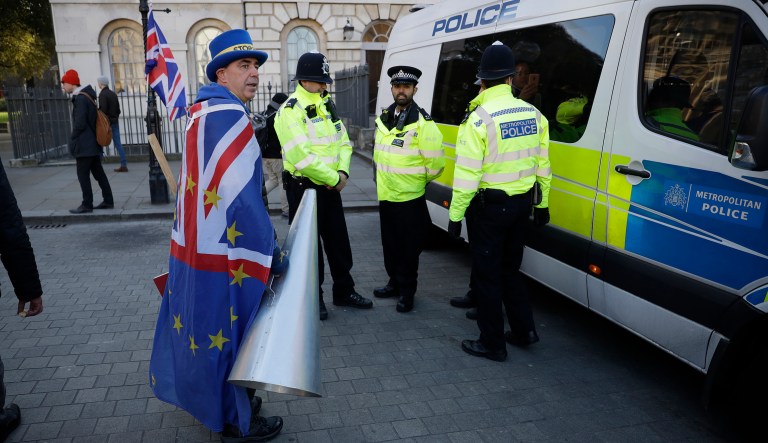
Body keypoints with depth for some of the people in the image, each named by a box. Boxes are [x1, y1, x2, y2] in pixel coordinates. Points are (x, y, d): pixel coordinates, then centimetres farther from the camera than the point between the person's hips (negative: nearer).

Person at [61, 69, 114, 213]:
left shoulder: (80, 98, -15)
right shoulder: (87, 96, 14)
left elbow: (80, 123, -20)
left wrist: (73, 140, -8)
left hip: (84, 145, -9)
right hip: (93, 144, 9)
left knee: (83, 174, -3)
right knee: (98, 173, 12)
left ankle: (87, 205, 1)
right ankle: (108, 201, 15)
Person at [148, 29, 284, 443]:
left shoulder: (201, 110, 13)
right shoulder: (228, 115, -19)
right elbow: (241, 196, -25)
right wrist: (270, 253, -17)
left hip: (195, 244, 10)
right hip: (222, 253, -10)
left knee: (203, 327, 21)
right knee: (229, 332, 5)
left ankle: (217, 401, 41)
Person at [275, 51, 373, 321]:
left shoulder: (328, 105, 11)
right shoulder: (290, 111, -15)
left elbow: (343, 142, 12)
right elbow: (301, 156, -24)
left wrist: (343, 172, -6)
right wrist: (333, 178, -16)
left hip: (330, 187, 7)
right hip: (304, 188, -7)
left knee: (339, 242, 15)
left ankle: (344, 291, 30)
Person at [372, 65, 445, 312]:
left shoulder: (422, 123, -15)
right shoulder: (384, 119, 7)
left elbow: (436, 162, -13)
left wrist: (420, 180, 0)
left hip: (410, 199, -7)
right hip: (385, 196, 7)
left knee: (408, 249, 5)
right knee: (389, 245, 19)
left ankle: (407, 292, 19)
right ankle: (395, 283, 36)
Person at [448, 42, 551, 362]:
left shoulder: (479, 119, -16)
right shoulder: (534, 114, 3)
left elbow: (467, 174, -18)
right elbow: (542, 165, 9)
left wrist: (455, 215, -11)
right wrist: (542, 204, 18)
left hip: (488, 207, -6)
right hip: (521, 203, 6)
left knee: (487, 275, 6)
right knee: (510, 268, 22)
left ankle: (492, 343, 15)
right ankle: (524, 330, 28)